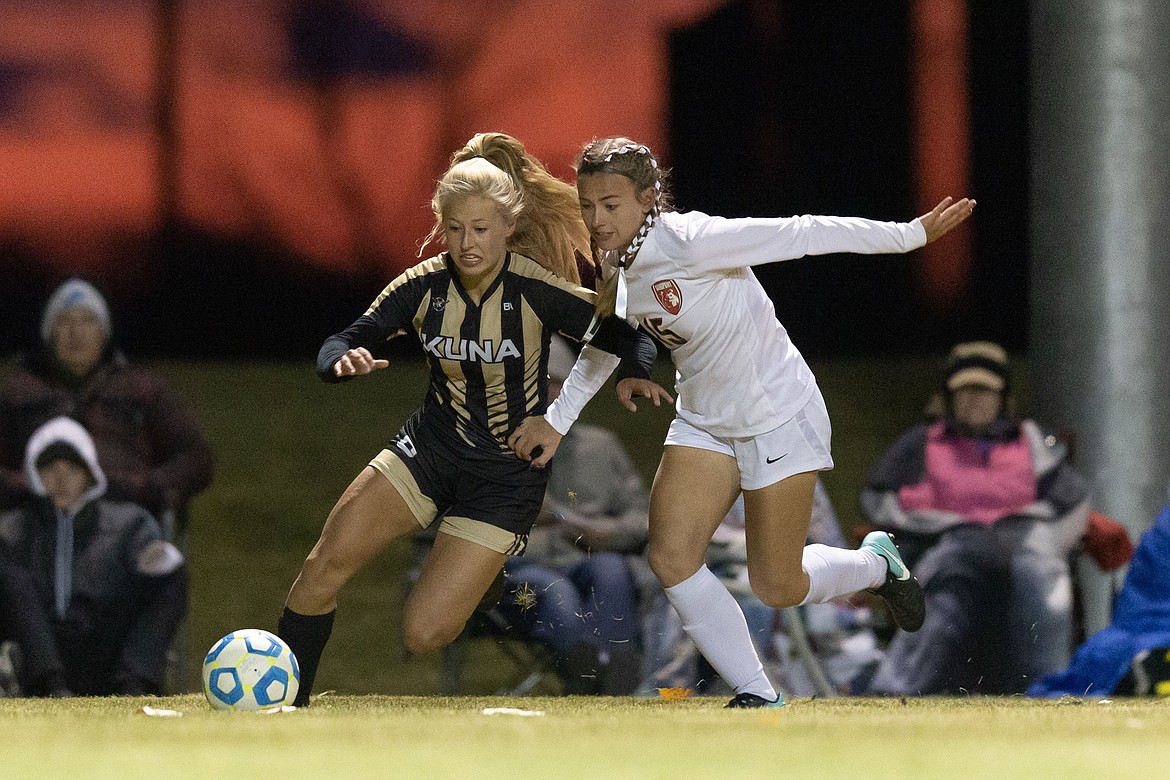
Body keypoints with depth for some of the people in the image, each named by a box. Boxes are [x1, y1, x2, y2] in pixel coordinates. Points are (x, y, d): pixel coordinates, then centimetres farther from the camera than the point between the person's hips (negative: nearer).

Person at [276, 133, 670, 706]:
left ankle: (503, 582, 19)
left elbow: (627, 338, -10)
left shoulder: (536, 292, -18)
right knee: (331, 558, -16)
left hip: (507, 477, -4)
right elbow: (337, 348, -6)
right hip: (429, 448, 4)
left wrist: (634, 375, -32)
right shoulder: (423, 286, -8)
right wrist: (345, 360, -30)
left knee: (424, 635, -12)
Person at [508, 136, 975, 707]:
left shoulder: (688, 241, -27)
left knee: (777, 588, -1)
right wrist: (556, 420, 19)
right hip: (703, 421, 7)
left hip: (779, 417, -7)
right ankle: (756, 697, 3)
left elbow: (800, 235, -25)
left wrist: (911, 234, -23)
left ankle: (877, 564, 31)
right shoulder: (624, 265, -2)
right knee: (672, 560, -10)